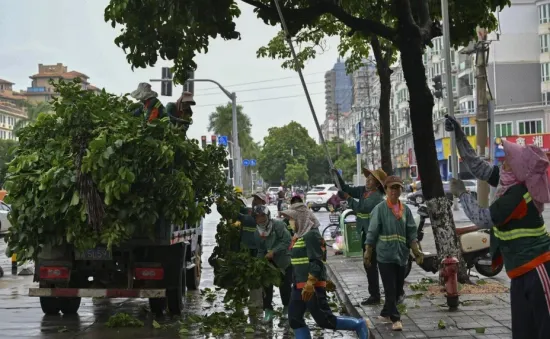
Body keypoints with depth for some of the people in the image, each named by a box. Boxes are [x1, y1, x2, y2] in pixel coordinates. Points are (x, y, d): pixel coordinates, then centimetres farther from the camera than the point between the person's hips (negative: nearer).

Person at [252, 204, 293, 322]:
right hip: (269, 261, 5)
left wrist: (273, 251, -30)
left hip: (285, 260, -5)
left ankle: (287, 306, 27)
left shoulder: (278, 225, -22)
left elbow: (287, 241, -26)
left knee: (285, 285, 3)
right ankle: (268, 309, 7)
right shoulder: (257, 233, -2)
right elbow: (261, 250, 5)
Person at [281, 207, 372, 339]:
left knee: (324, 320, -4)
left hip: (312, 286, -10)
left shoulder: (311, 235, -15)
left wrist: (310, 284, -27)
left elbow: (317, 262, -22)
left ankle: (359, 325, 13)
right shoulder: (300, 235, 14)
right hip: (299, 285, 10)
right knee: (294, 320, 6)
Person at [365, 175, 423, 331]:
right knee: (390, 288, -5)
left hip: (401, 255, 5)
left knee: (398, 288, 12)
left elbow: (411, 232, 9)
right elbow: (372, 232, -5)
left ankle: (385, 313, 28)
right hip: (385, 254, -5)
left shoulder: (405, 209, 8)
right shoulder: (380, 209, -6)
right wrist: (368, 252, -7)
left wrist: (417, 251, 0)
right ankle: (395, 319, 0)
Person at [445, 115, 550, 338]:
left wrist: (461, 194, -4)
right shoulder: (511, 181, 4)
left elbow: (482, 219, -16)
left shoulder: (518, 194, -21)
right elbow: (478, 167, 14)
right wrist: (459, 137, 10)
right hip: (522, 268, 10)